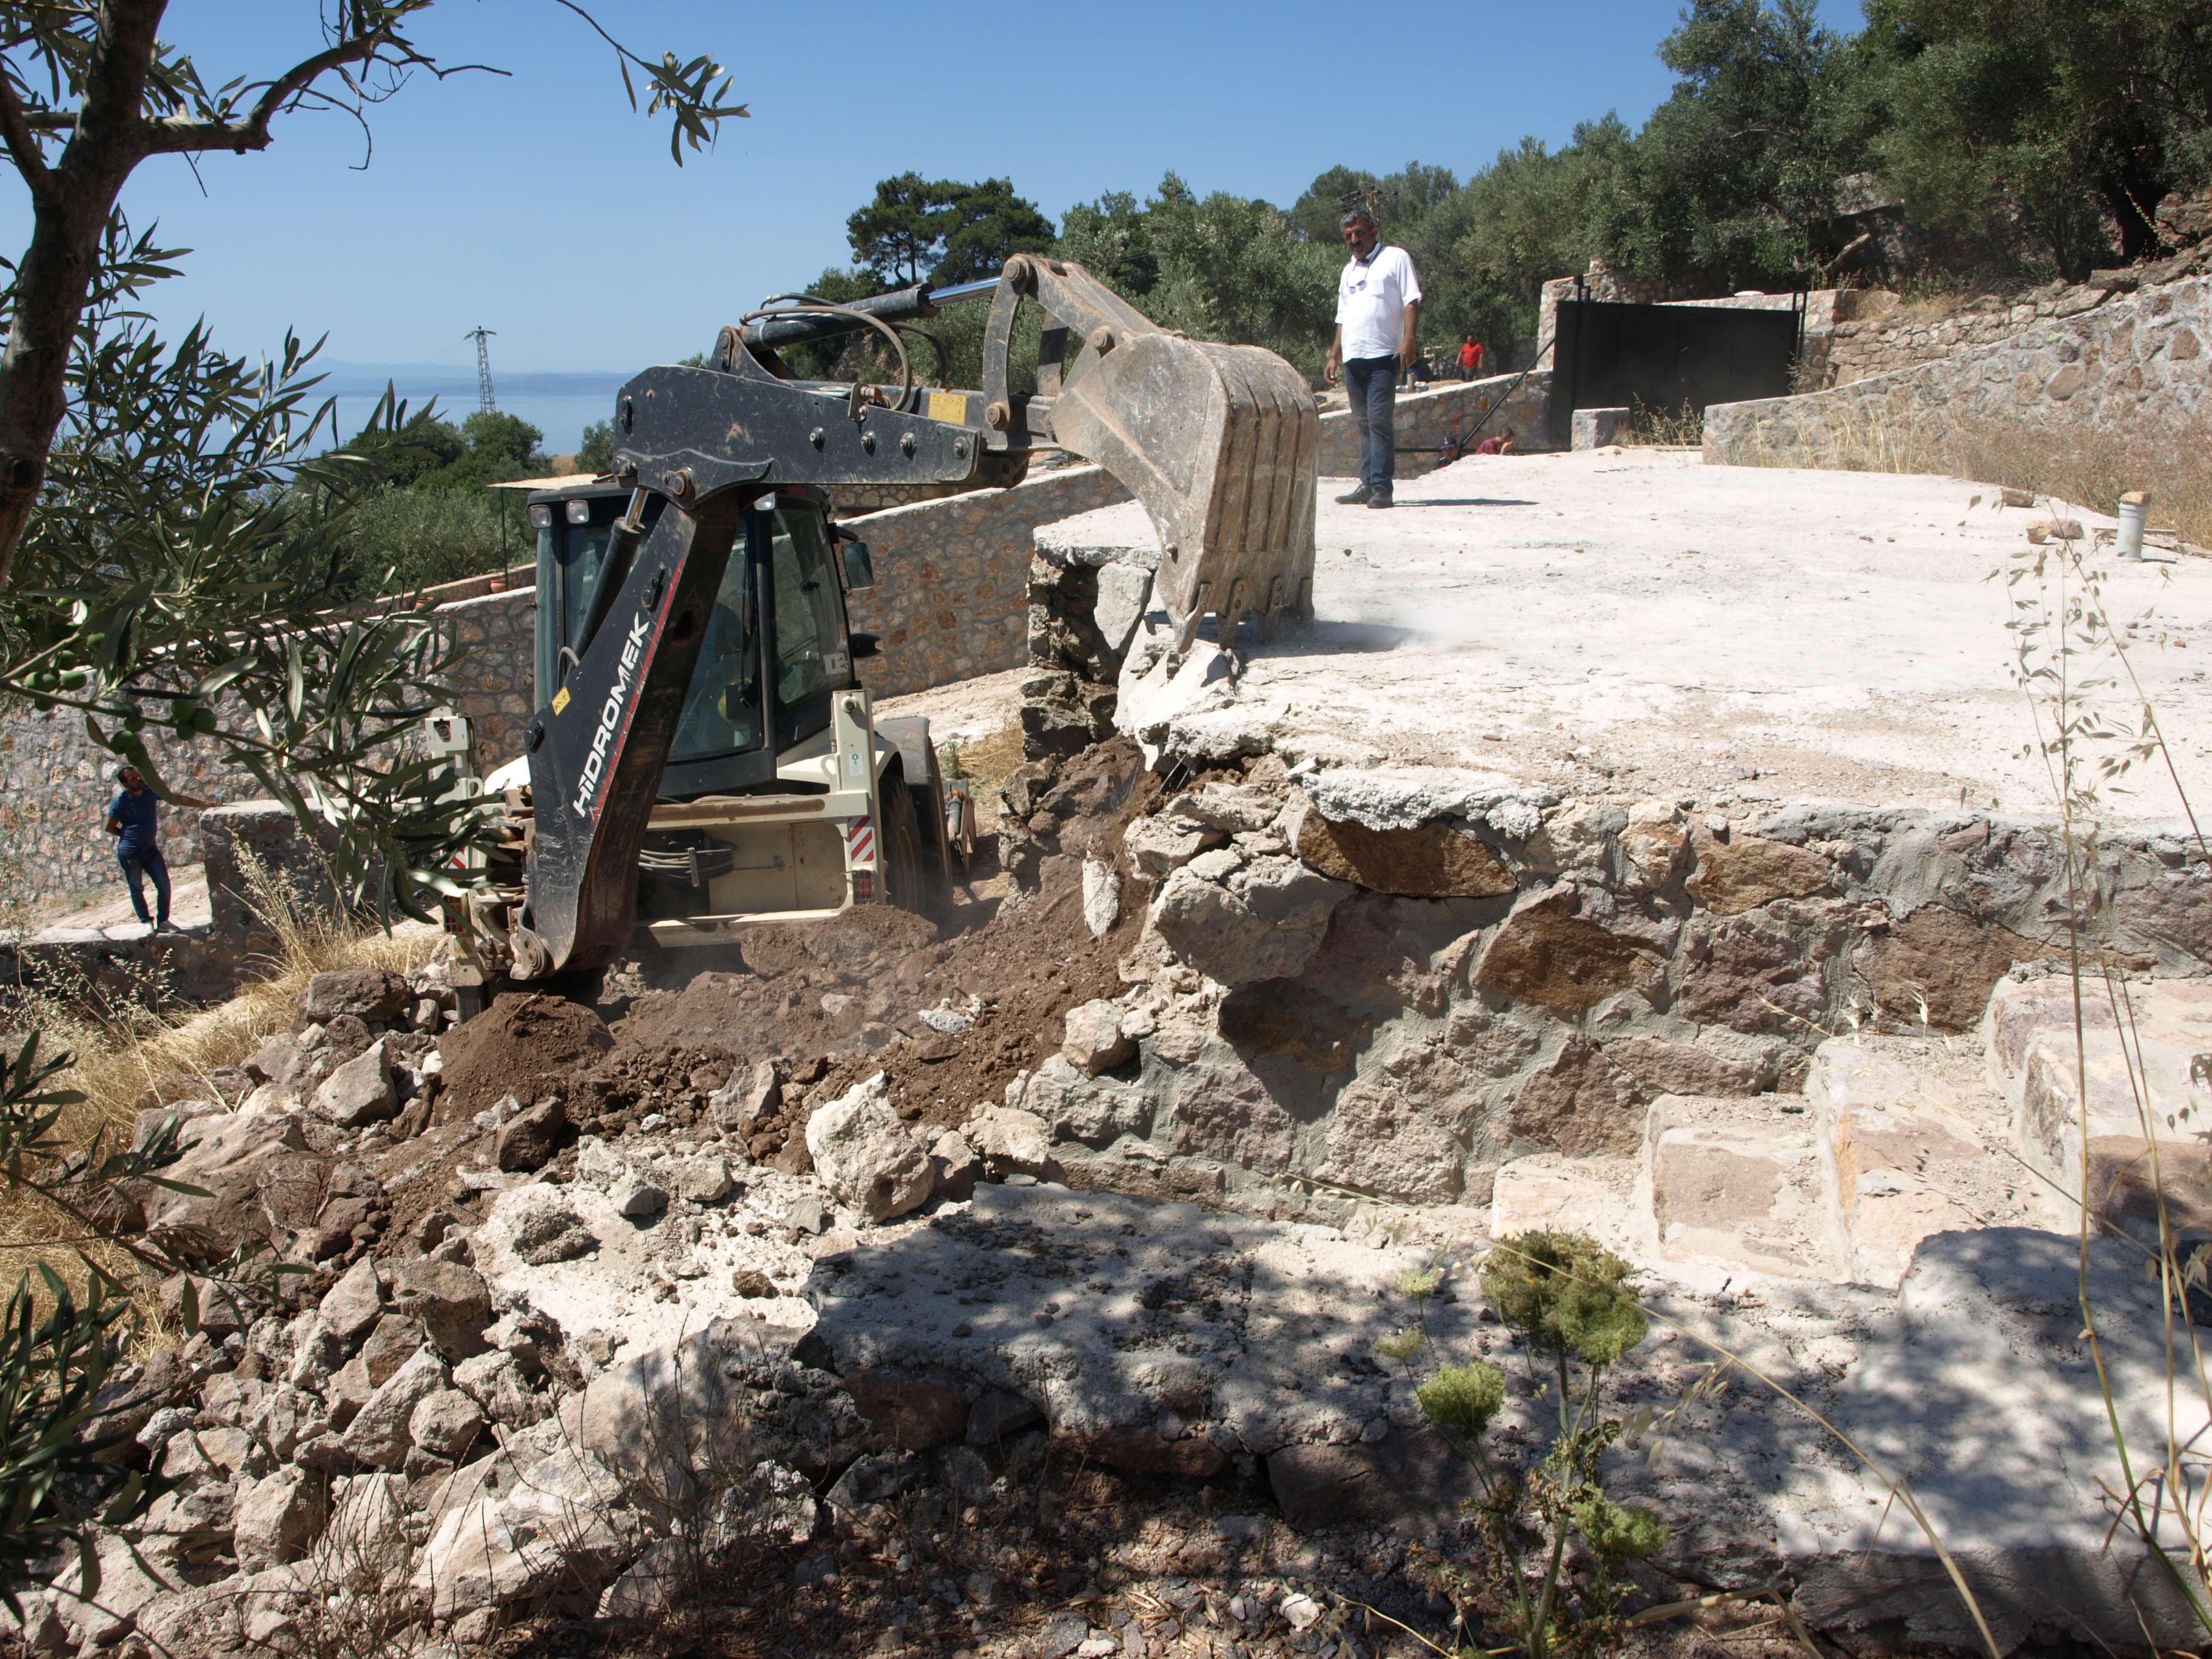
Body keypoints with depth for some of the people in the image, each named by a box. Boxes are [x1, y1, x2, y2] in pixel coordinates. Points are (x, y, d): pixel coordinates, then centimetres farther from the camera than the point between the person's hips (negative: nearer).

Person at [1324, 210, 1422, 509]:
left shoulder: (1396, 259, 5)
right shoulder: (1349, 270, 25)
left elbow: (1411, 301, -4)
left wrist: (1409, 340, -17)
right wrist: (1334, 355, 20)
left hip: (1383, 356, -6)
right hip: (1352, 358, 6)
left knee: (1379, 421, -12)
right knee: (1363, 424, 7)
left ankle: (1382, 487, -13)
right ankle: (1367, 484, 10)